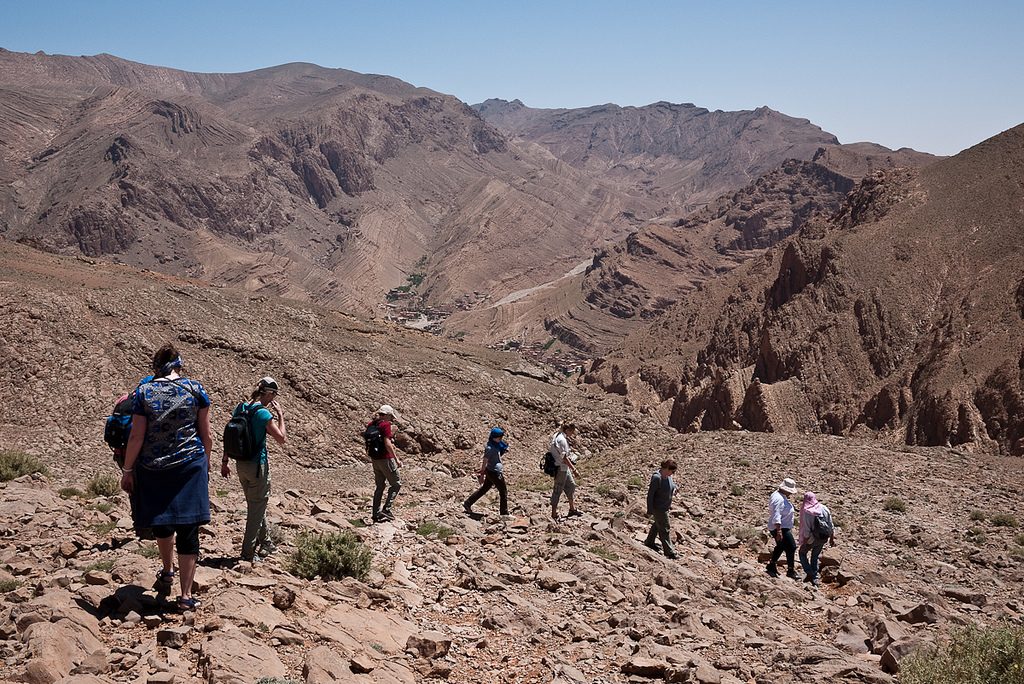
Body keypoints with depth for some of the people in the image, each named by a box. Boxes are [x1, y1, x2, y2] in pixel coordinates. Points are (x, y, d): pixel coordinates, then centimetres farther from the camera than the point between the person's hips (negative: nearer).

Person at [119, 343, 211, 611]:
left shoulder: (144, 392, -2)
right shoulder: (195, 390, -1)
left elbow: (136, 436, -4)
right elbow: (205, 434, 3)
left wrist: (127, 470, 5)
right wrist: (205, 463, 17)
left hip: (153, 469, 1)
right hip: (190, 466, -1)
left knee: (161, 522, 23)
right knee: (188, 530, 0)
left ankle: (167, 570, 44)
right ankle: (186, 595, 0)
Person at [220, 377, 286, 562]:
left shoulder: (239, 408, 3)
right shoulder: (264, 413, -18)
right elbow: (282, 439, -12)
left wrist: (225, 461, 15)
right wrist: (280, 415, -3)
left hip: (241, 464, 8)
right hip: (258, 465, -7)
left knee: (256, 505, 21)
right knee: (257, 508, 6)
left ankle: (265, 544, 35)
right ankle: (248, 552, 10)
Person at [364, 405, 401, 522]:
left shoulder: (370, 425, 8)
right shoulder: (385, 425, -14)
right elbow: (387, 444, -20)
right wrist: (396, 459, -17)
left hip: (375, 459, 8)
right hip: (386, 458, -8)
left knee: (380, 486, 16)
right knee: (396, 484, 5)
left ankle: (376, 514, 16)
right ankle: (386, 509, -4)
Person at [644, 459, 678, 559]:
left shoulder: (668, 475, -3)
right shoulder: (657, 478, -28)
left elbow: (672, 484, 19)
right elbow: (650, 494, -23)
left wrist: (674, 488, -7)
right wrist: (650, 510, -20)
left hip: (665, 506, 9)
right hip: (658, 508, -9)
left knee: (657, 525, 25)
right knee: (664, 529, -1)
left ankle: (649, 543, 44)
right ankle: (669, 552, 8)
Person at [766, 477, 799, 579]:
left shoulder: (778, 495, 9)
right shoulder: (779, 499, -24)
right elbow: (776, 517, -30)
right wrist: (779, 531, -32)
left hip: (783, 527, 11)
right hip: (780, 528, -11)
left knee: (780, 547, 24)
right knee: (791, 547, -8)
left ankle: (771, 566, 36)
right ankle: (790, 571, -3)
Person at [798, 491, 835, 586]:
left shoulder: (806, 512, -18)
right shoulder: (824, 508, -2)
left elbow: (806, 530, -19)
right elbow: (831, 526, 3)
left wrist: (804, 543, -11)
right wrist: (832, 538, 14)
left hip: (811, 539, -5)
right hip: (823, 538, 5)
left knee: (802, 553, 19)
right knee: (815, 556, 22)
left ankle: (810, 574, 10)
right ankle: (815, 577, 23)